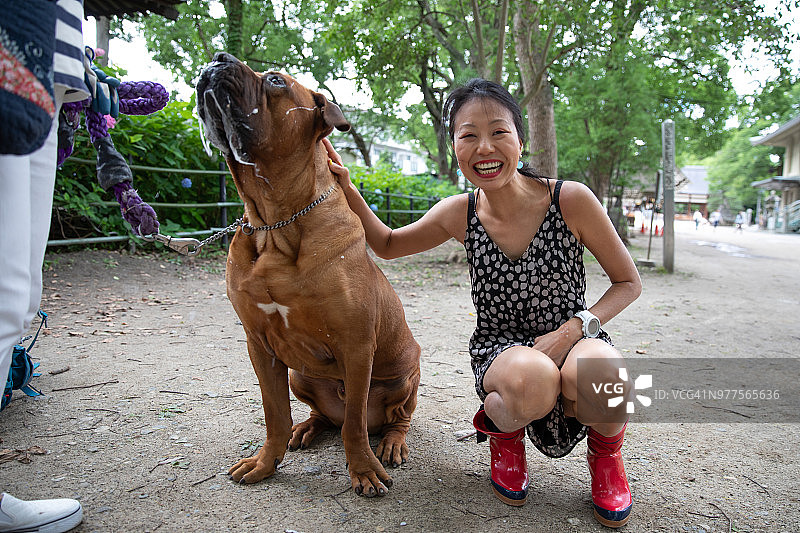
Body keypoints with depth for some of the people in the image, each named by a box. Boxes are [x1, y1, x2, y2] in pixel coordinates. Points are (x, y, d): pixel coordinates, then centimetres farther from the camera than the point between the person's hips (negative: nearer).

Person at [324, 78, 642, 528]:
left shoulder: (571, 200, -14)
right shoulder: (460, 214, -6)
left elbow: (629, 282, -3)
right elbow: (389, 245, 11)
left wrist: (575, 328, -20)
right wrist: (346, 190, -4)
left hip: (570, 339, 0)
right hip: (501, 347, 1)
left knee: (597, 373, -37)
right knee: (531, 380, -36)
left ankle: (606, 450, 3)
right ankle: (503, 432, 4)